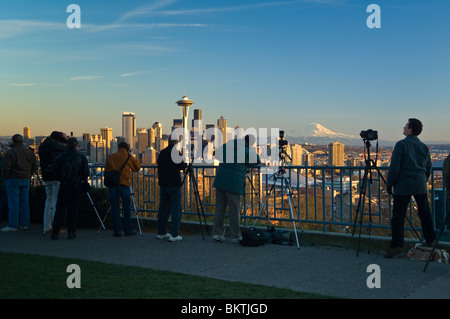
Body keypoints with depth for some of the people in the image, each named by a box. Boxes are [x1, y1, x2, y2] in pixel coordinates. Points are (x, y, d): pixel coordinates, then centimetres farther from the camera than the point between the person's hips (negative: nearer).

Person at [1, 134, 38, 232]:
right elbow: (35, 166, 9)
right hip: (25, 180, 5)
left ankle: (13, 225, 0)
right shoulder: (29, 152, 6)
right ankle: (25, 224, 13)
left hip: (13, 180, -5)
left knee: (13, 203, -2)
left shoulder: (10, 152, -12)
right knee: (24, 202, 10)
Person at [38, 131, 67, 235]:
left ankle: (46, 227, 16)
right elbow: (66, 149, -1)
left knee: (49, 200, 14)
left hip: (46, 178, 8)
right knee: (57, 201, -4)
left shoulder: (41, 146, 13)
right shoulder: (53, 145, -10)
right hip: (56, 177, -8)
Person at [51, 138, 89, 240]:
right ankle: (71, 232, 5)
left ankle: (55, 232, 2)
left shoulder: (61, 156, 0)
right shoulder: (82, 157, -1)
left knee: (60, 208, 5)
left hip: (64, 185, 0)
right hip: (77, 186, 0)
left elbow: (55, 171, -2)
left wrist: (62, 179, 12)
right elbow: (86, 173, -5)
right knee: (73, 208, 6)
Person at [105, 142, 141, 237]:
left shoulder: (110, 157, 15)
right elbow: (137, 167, 17)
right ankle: (128, 230, 7)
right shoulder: (129, 157, 7)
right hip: (124, 183, -3)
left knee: (114, 207, 5)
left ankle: (117, 231, 5)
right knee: (127, 207, 5)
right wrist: (136, 160, 33)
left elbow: (106, 170, 17)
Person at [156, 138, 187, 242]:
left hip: (163, 184, 7)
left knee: (163, 208, 14)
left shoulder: (162, 153, 8)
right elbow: (181, 166, -11)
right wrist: (186, 164, 9)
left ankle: (161, 233, 21)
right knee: (176, 209, -3)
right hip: (174, 184, -7)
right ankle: (174, 235, -6)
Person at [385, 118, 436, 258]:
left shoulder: (401, 145, -8)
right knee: (424, 213, 15)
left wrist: (389, 184, -3)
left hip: (403, 186, -5)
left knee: (398, 215, -4)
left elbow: (394, 167, -11)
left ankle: (396, 245, -9)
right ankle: (431, 241, 24)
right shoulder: (424, 147, 10)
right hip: (420, 186, 6)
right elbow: (428, 168, 16)